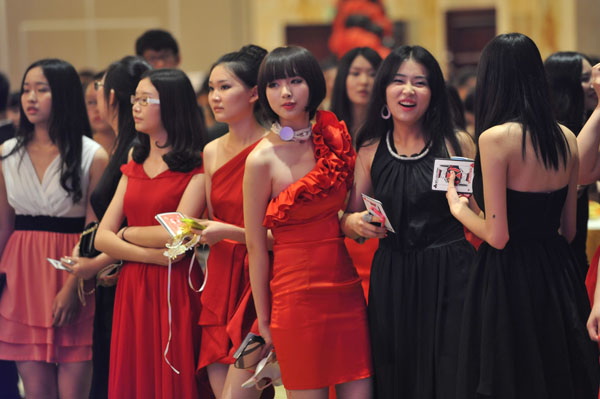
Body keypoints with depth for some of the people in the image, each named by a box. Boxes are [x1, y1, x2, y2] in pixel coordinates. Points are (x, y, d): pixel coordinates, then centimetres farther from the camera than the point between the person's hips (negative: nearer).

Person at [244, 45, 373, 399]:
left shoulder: (334, 140, 6)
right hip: (297, 293, -5)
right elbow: (256, 247, -6)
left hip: (345, 286, 5)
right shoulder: (263, 159, -10)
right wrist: (264, 321, -4)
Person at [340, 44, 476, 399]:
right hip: (392, 281, 2)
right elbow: (349, 221, 14)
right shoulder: (370, 152, 7)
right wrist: (354, 222, -7)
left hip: (450, 277, -2)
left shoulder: (458, 144, 1)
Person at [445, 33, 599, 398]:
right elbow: (568, 229, 12)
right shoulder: (566, 138, 4)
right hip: (558, 277, 6)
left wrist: (459, 208, 2)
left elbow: (497, 236, -15)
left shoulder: (496, 138, -15)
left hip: (509, 277, -6)